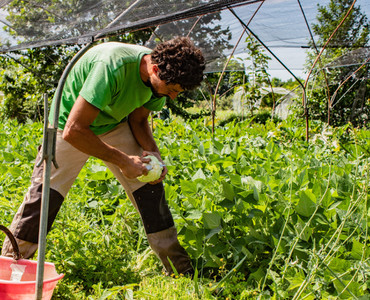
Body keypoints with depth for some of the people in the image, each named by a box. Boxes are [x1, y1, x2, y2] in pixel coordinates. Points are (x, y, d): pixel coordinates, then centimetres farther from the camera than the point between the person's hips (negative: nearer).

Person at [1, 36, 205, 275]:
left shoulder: (160, 77, -17)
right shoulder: (112, 66, -40)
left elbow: (138, 119, 1)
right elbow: (73, 131, -38)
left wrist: (153, 153, -18)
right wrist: (123, 161, -32)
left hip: (115, 124, 6)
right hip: (72, 125, -5)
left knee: (149, 187, -2)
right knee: (45, 194, -15)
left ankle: (182, 269, 8)